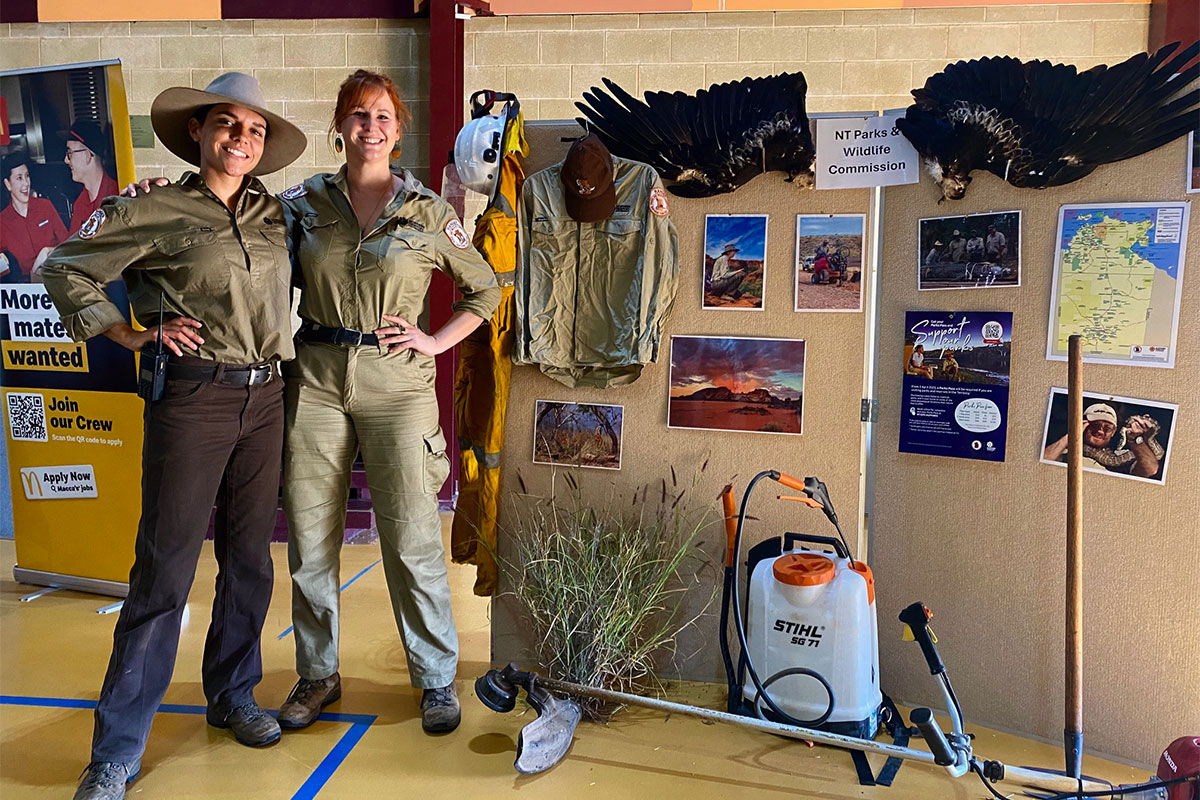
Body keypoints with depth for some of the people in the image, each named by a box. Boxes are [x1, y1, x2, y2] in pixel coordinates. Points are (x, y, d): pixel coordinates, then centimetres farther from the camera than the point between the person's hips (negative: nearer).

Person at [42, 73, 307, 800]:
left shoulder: (275, 213, 10)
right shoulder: (158, 212, -1)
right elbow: (66, 268, 5)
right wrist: (131, 334, -2)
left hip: (265, 399, 5)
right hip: (192, 398, -4)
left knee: (251, 559, 12)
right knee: (166, 568, -4)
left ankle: (233, 695, 31)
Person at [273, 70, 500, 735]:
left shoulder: (428, 212, 3)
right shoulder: (303, 203, 8)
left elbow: (485, 290, 10)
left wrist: (436, 341, -1)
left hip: (396, 384, -2)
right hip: (316, 381, 3)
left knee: (411, 538, -1)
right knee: (309, 537, 8)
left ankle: (437, 678, 18)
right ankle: (318, 674, 28)